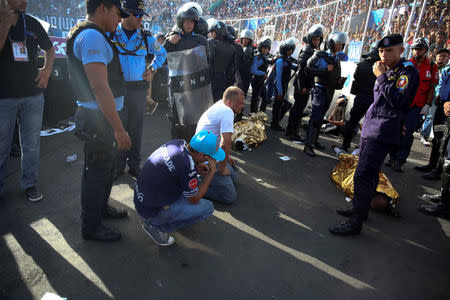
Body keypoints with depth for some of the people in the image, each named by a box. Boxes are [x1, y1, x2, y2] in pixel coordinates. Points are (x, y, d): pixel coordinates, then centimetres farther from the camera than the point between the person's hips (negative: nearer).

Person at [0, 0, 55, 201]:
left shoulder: (32, 23, 10)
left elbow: (49, 48, 24)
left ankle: (30, 184, 21)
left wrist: (47, 68, 9)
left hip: (33, 94, 3)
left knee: (31, 144, 9)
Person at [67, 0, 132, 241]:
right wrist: (118, 128, -27)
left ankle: (101, 207, 42)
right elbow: (100, 88, -27)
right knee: (97, 170, 1)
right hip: (97, 117, -10)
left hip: (98, 115, 10)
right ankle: (91, 227, 17)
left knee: (105, 165, 22)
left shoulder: (90, 35, 17)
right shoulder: (93, 37, -18)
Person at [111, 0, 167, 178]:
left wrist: (152, 68, 11)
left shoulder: (146, 38, 7)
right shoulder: (110, 35, 1)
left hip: (139, 89, 2)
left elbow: (161, 53, 24)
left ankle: (134, 165, 20)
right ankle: (118, 165, 18)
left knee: (136, 128, 7)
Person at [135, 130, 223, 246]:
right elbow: (194, 199, -12)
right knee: (207, 207, -5)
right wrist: (212, 172, -9)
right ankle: (157, 226, -1)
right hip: (152, 213, -8)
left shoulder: (177, 143, -7)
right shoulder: (188, 166, -28)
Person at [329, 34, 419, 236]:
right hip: (370, 128, 9)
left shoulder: (408, 71, -10)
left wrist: (382, 77, -15)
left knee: (363, 175, -12)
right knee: (368, 173, 19)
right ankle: (359, 208, 34)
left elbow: (398, 101, -22)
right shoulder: (387, 70, 16)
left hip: (383, 132, -9)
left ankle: (356, 222, -4)